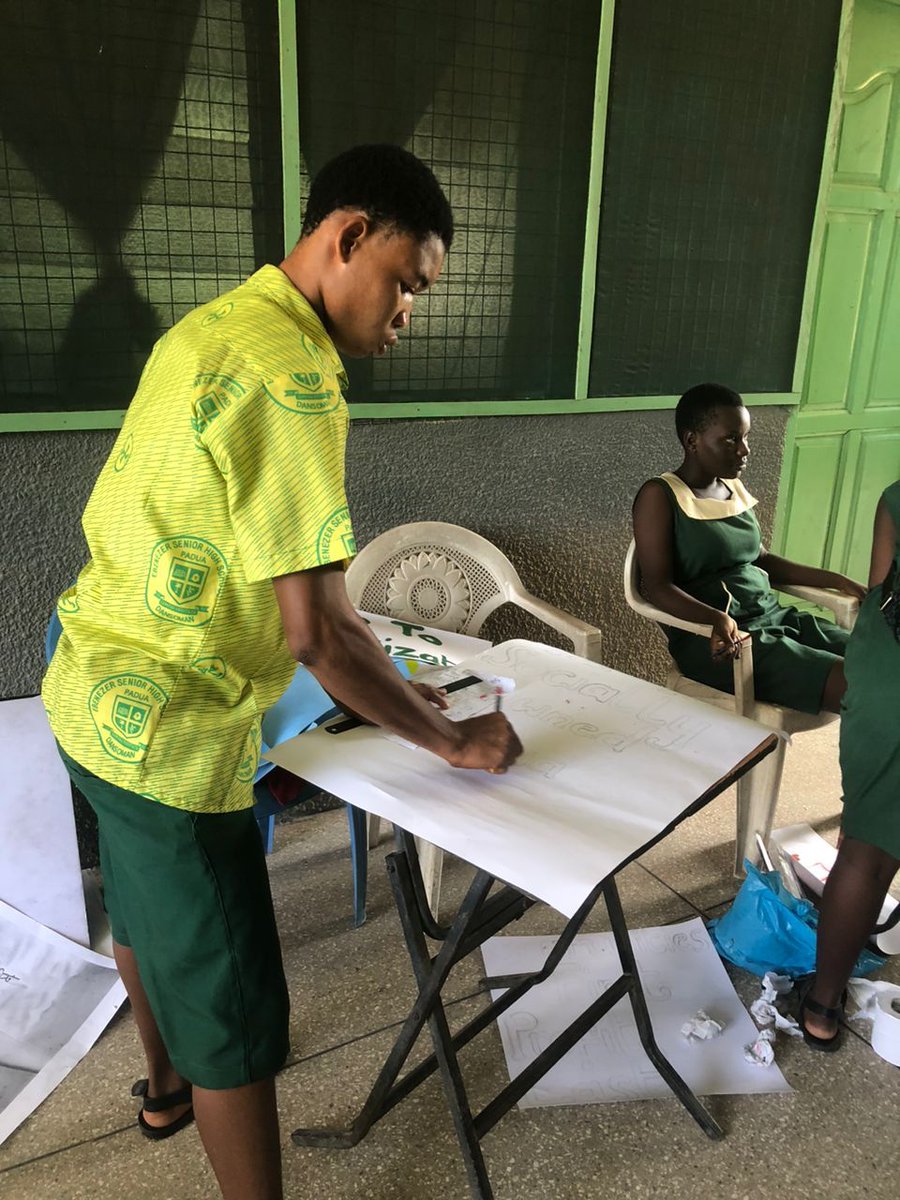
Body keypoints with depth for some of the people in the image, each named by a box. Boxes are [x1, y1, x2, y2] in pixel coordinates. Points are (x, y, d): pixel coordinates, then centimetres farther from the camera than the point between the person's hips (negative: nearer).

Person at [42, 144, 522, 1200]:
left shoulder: (212, 327, 8)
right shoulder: (287, 374, -24)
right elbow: (315, 635, -25)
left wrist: (399, 685, 12)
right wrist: (451, 739, -11)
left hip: (98, 687, 11)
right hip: (167, 726, -11)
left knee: (145, 909, 30)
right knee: (232, 1003, 5)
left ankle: (168, 1086, 57)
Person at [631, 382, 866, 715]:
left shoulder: (734, 489, 13)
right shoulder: (660, 496, -9)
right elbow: (657, 587, -16)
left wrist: (838, 580, 16)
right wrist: (717, 618, -33)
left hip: (774, 618, 8)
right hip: (712, 638, -8)